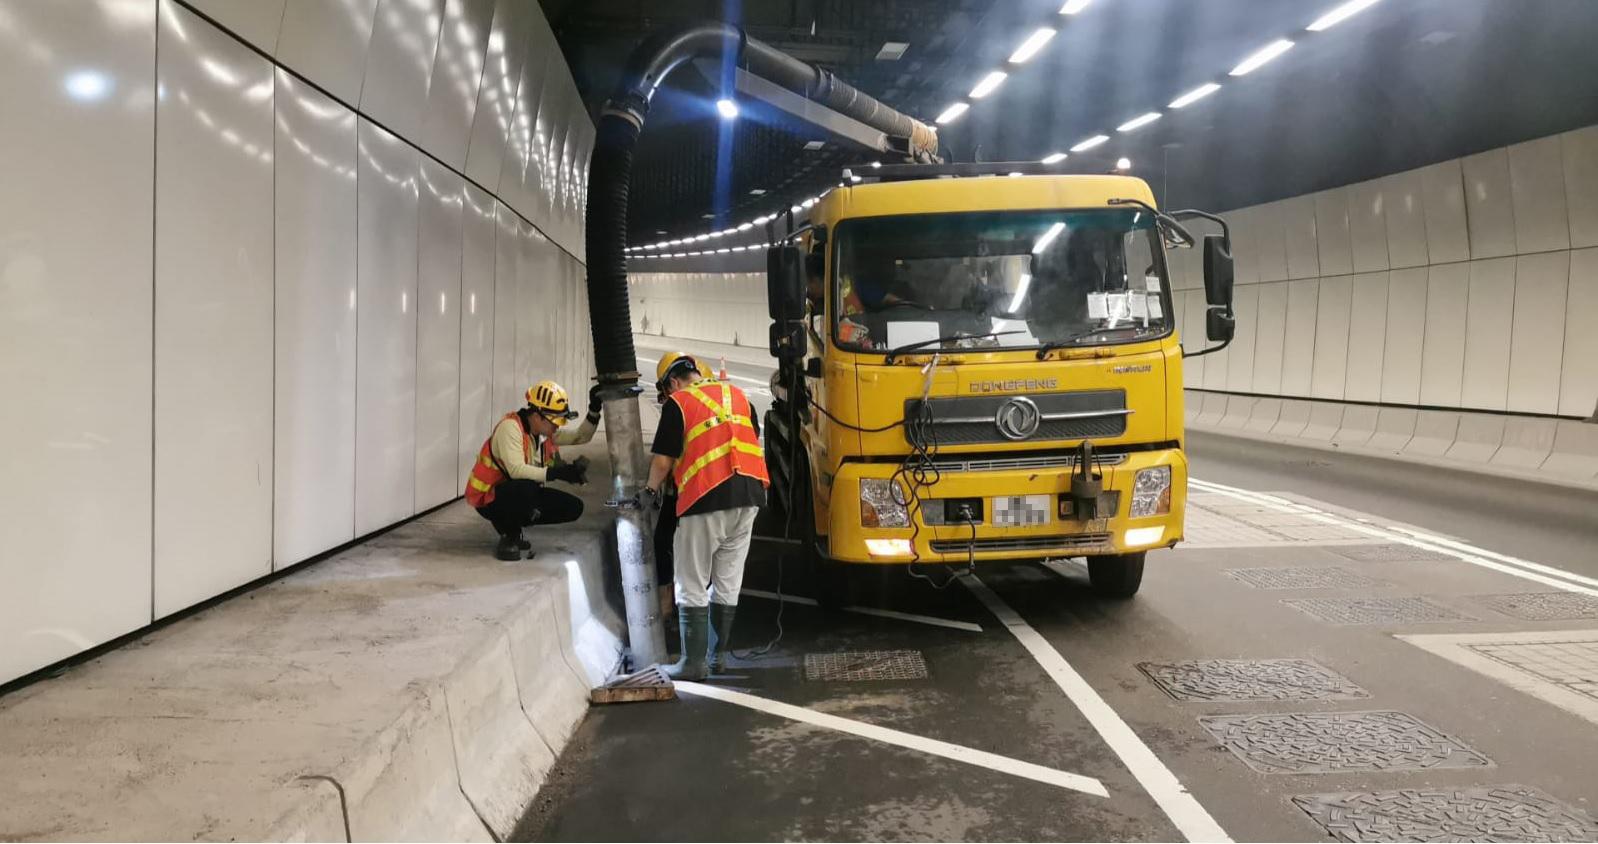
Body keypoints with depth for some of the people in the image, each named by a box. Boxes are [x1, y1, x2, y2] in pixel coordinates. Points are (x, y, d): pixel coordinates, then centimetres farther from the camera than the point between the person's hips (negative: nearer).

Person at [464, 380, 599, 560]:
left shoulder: (546, 430, 1)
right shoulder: (510, 427, -24)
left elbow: (581, 436, 9)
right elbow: (516, 469, -36)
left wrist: (594, 411, -7)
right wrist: (556, 473, -42)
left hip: (524, 494, 8)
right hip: (488, 497, -8)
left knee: (574, 507, -1)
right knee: (526, 487, -39)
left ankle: (511, 522, 12)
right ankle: (508, 536, -12)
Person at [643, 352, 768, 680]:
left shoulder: (678, 404, -3)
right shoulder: (738, 395, 15)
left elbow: (663, 460, -4)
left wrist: (652, 488, 14)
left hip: (706, 499, -6)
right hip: (749, 496, 6)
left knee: (693, 587, 4)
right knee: (728, 585, 15)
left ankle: (693, 662, 5)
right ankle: (717, 655, 22)